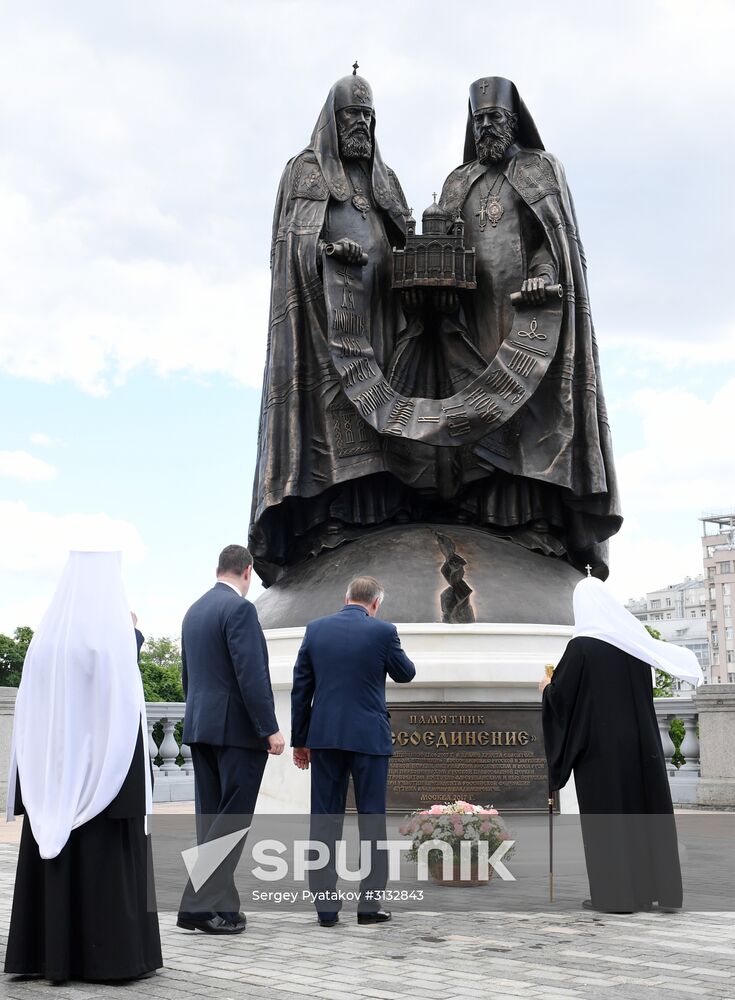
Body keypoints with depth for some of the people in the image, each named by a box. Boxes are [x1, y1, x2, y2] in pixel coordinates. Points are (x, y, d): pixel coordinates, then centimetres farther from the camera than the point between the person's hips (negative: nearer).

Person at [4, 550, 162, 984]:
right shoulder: (114, 630, -11)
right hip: (105, 765, -5)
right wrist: (137, 775, -11)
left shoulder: (47, 633, 4)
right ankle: (113, 952, 3)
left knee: (57, 856, 10)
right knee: (109, 859, 1)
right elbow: (125, 707, -15)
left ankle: (51, 951, 14)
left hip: (54, 769, 5)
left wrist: (39, 778, 12)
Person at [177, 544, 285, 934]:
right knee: (232, 817, -5)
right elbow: (251, 674, -19)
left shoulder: (194, 611, 14)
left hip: (199, 726, 9)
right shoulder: (239, 608, -12)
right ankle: (201, 905, -7)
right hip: (237, 727, -9)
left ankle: (220, 905, 14)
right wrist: (271, 729, -16)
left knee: (212, 817, 10)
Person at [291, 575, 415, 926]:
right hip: (368, 737, -2)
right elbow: (405, 674, 9)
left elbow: (300, 688, 5)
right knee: (372, 820, 7)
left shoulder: (315, 629, 3)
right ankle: (369, 905, 9)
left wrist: (300, 740, 11)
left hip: (324, 737, 3)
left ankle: (325, 906, 8)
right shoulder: (382, 631, -6)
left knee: (325, 820, 6)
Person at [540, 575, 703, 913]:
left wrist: (547, 687, 12)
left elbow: (561, 693, -9)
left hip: (600, 742, -5)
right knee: (648, 807, 9)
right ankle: (661, 888, 12)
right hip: (639, 739, 5)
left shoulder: (581, 646, -13)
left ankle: (615, 893, 2)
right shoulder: (633, 639, 4)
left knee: (606, 812, 1)